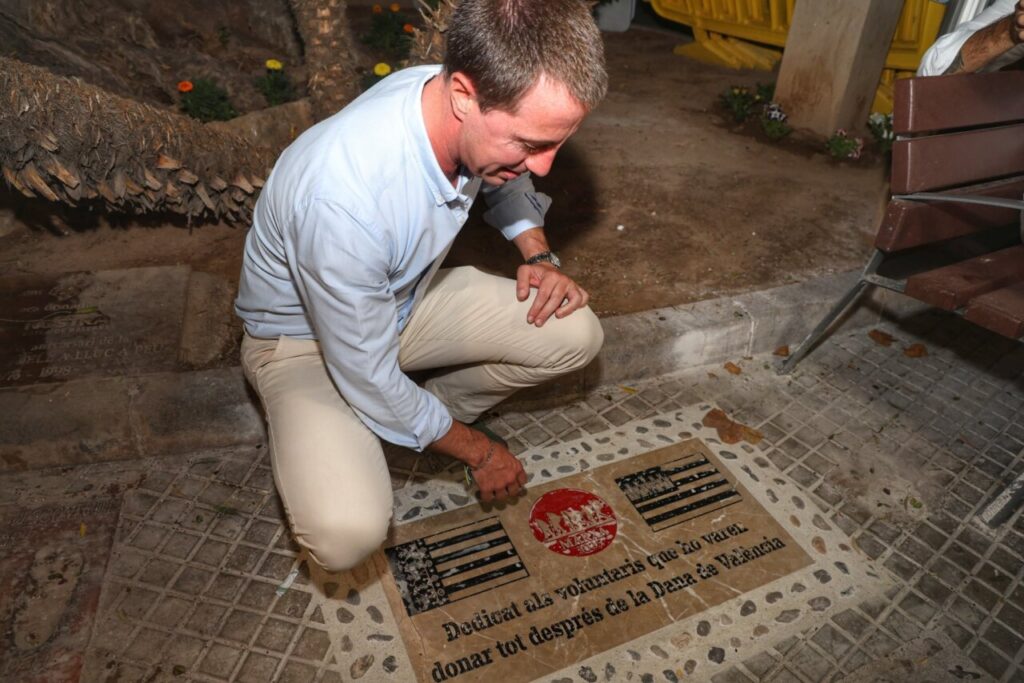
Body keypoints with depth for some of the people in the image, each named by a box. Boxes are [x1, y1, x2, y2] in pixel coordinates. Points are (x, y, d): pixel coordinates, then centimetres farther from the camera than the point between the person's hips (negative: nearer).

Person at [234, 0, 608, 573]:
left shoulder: (478, 116, -19)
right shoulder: (345, 198, -40)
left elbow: (506, 183, 9)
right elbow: (369, 380, -26)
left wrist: (539, 254, -10)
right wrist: (478, 452, -12)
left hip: (411, 296, 6)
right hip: (303, 337, -5)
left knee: (576, 335, -11)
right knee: (348, 535, -28)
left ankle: (434, 414, 10)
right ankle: (316, 443, 7)